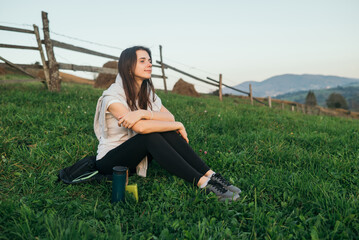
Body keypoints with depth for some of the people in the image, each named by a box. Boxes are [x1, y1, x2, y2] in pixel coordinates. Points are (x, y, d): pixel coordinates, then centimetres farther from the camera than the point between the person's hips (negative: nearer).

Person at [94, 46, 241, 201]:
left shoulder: (148, 92, 4)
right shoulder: (113, 95, -19)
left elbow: (170, 117, -12)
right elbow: (141, 127, -33)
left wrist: (143, 113, -30)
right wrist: (178, 125, -24)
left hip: (137, 154, 6)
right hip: (109, 159, -6)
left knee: (166, 132, -21)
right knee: (151, 136, -33)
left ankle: (211, 175, -24)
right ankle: (203, 183, -35)